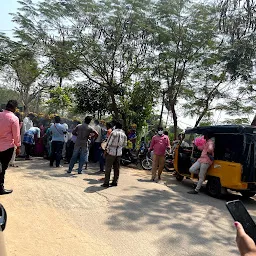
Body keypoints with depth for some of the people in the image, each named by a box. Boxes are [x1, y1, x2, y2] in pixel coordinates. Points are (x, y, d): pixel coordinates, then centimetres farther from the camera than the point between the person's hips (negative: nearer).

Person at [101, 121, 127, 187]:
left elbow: (108, 143, -11)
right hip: (119, 153, 5)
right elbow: (124, 144, 12)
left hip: (111, 152, -5)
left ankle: (106, 183, 2)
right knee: (116, 168, 12)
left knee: (108, 168, 1)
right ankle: (115, 182, 17)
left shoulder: (113, 133, -12)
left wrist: (105, 151, -4)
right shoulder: (124, 135, 5)